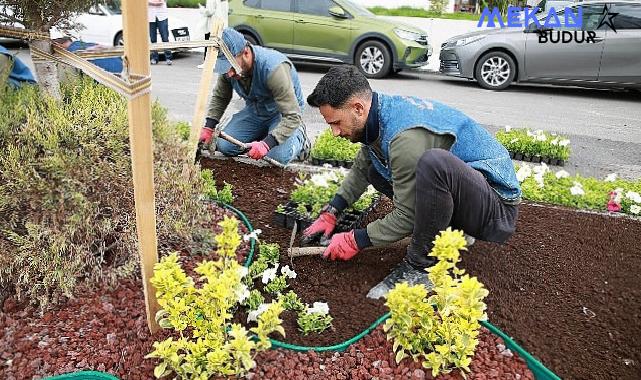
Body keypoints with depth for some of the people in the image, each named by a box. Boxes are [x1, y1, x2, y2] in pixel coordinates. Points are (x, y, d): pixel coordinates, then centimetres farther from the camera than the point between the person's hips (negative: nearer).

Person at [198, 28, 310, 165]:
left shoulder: (274, 68, -37)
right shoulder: (228, 66, -16)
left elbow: (292, 116, -35)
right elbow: (220, 97, 4)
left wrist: (267, 143, -44)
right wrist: (208, 127, -9)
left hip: (282, 113, -6)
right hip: (254, 111, 6)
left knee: (278, 157, -29)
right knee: (225, 146, -10)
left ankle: (299, 137, 4)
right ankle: (264, 133, 14)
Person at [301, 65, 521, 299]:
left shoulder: (406, 136, -28)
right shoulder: (383, 111, 0)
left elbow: (407, 216, -21)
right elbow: (361, 169, 16)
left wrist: (356, 241, -9)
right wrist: (330, 214, 11)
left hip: (498, 207, -9)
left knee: (433, 162, -38)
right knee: (377, 172, 12)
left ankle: (421, 267, -19)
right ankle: (447, 229, 10)